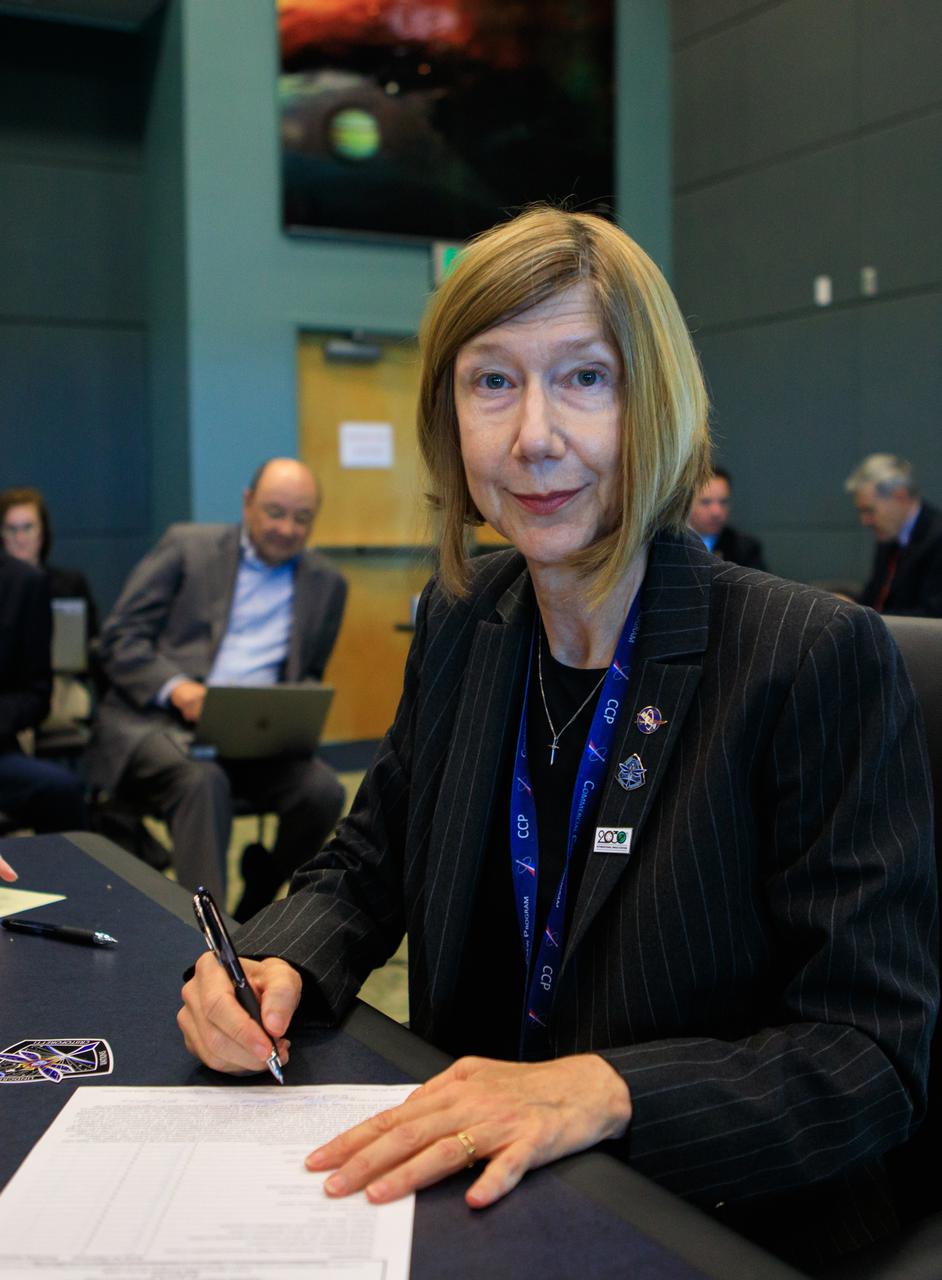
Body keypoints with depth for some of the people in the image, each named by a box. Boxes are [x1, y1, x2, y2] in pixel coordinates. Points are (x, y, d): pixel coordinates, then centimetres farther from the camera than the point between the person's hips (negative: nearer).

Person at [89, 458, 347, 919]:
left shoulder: (326, 583, 16)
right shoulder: (186, 546, 7)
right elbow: (118, 638, 1)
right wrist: (173, 687, -19)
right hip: (158, 722, -3)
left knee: (323, 790, -25)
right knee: (203, 780, -36)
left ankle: (251, 911, -4)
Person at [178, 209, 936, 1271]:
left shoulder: (820, 659, -17)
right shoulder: (461, 622, 0)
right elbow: (370, 864, 11)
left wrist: (603, 1091, -31)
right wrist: (275, 963, -10)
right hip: (472, 1181, 5)